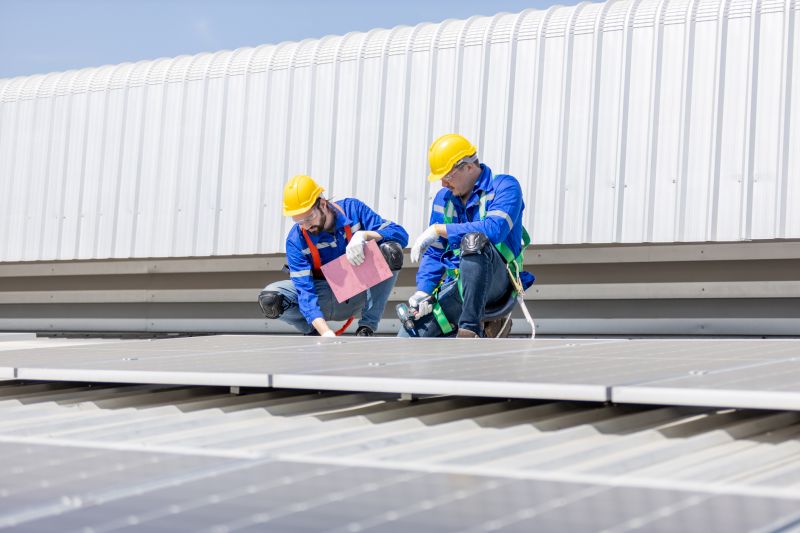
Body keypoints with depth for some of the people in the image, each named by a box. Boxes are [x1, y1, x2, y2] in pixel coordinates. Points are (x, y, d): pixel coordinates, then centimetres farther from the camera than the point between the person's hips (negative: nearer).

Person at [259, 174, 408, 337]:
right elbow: (304, 289, -26)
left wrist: (363, 235, -36)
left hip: (359, 292, 0)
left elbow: (400, 234, -18)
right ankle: (313, 333, 3)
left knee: (391, 251, -28)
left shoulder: (352, 209, -15)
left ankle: (366, 328, -17)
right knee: (269, 299, -26)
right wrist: (326, 333, -40)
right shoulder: (296, 240, -18)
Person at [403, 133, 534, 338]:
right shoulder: (444, 198, 13)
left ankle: (470, 328, -35)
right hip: (457, 287, 6)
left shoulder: (504, 187, -7)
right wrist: (423, 290, -4)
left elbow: (494, 230, -26)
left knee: (473, 241, -38)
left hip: (498, 281, -6)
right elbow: (433, 253, 14)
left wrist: (438, 230, -21)